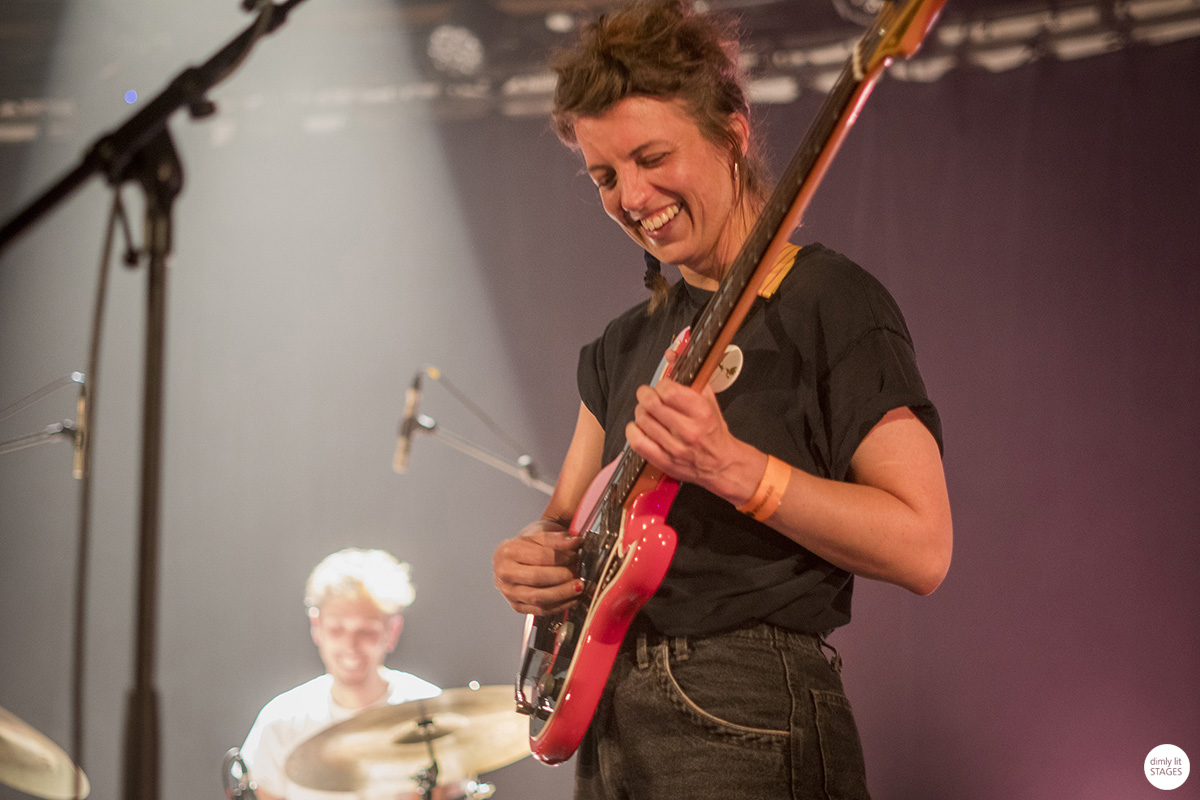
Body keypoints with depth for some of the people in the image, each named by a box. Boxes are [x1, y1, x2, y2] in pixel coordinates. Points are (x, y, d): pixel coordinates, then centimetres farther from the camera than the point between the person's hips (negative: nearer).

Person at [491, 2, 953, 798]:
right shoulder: (627, 342, 16)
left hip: (747, 732, -7)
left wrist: (734, 470, -24)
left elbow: (923, 550, -14)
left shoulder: (830, 304, -7)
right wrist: (537, 557, -2)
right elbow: (570, 519, 21)